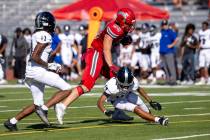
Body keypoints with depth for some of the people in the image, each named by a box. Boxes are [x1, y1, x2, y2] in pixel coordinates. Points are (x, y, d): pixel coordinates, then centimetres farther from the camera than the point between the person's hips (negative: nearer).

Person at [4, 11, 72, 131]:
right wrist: (48, 66, -10)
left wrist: (51, 66, 19)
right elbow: (34, 57, -20)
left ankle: (12, 122, 11)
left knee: (37, 104, 16)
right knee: (66, 89, -6)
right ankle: (44, 109, -14)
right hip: (38, 71, -10)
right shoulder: (45, 36, -12)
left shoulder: (37, 35, 16)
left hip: (31, 72, 10)